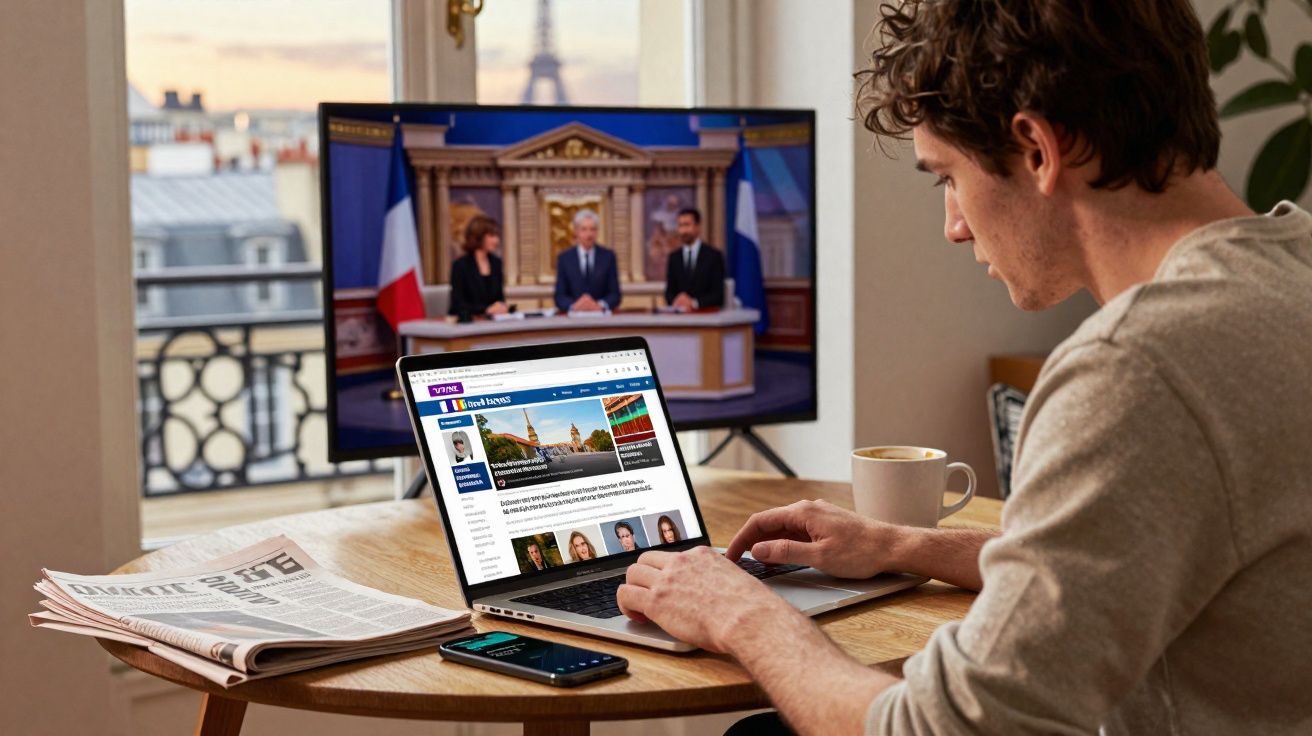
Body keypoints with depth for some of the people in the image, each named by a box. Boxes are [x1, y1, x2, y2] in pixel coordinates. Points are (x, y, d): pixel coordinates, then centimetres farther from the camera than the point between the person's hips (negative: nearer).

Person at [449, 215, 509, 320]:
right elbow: (458, 305, -11)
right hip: (466, 321, -5)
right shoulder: (460, 265, -6)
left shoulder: (496, 262, 11)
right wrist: (487, 309, -22)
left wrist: (502, 307, -5)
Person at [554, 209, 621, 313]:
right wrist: (574, 306, -20)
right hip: (574, 316, 0)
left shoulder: (608, 256, 6)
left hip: (602, 315, 0)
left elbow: (615, 294, 2)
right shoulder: (564, 258, 5)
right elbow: (560, 297, 1)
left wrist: (600, 305, -17)